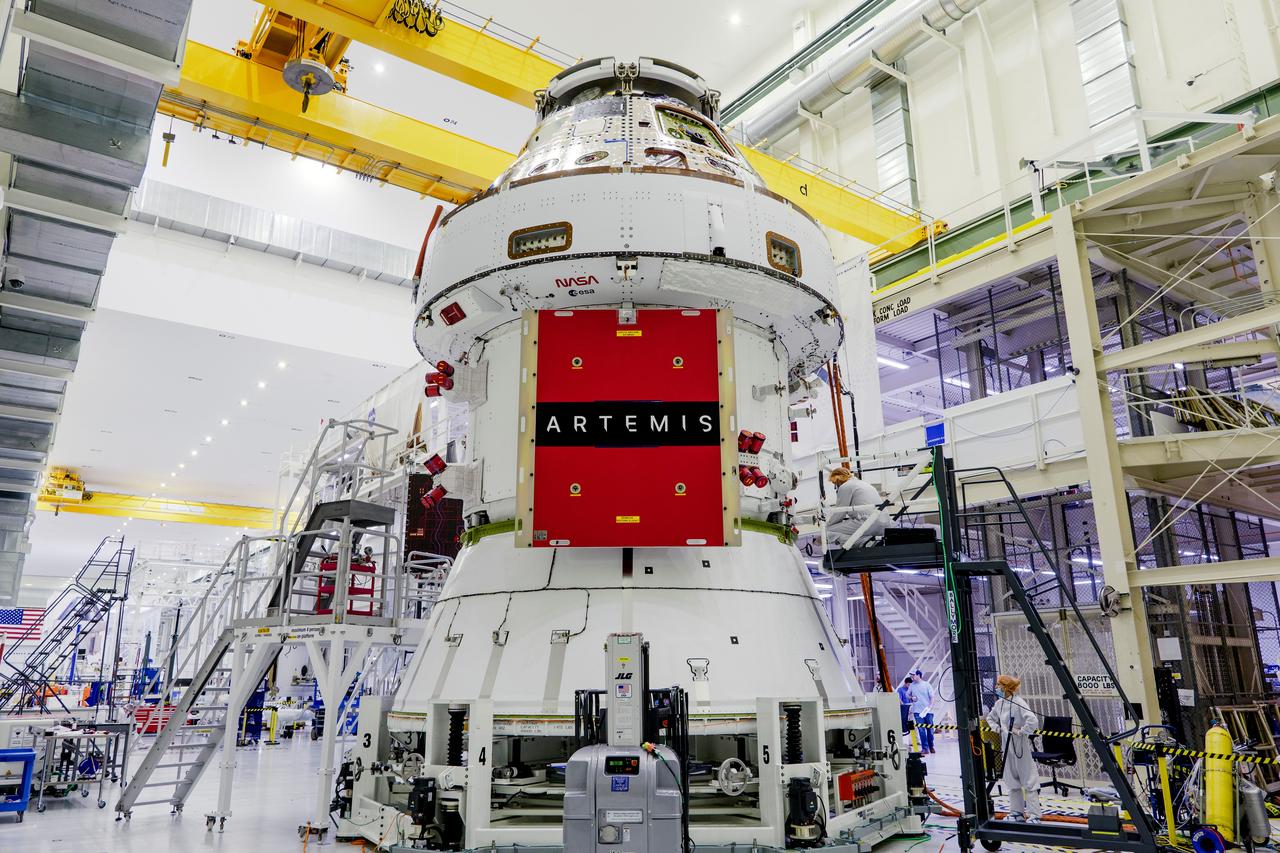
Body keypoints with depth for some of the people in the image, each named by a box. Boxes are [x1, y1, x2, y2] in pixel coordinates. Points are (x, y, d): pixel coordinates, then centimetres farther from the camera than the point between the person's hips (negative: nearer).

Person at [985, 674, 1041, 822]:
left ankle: (1034, 814, 5)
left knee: (1029, 781, 0)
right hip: (1006, 746, 8)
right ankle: (1016, 812, 25)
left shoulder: (1018, 703, -18)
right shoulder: (999, 703, 5)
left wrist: (1021, 731, -19)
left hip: (1020, 747, -8)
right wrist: (997, 728, 7)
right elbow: (990, 718, 22)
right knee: (1012, 781, 15)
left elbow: (1032, 720, -29)